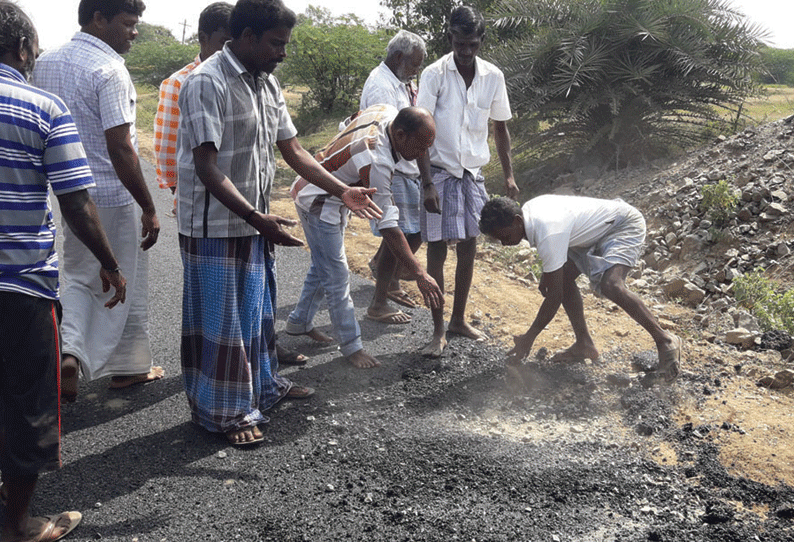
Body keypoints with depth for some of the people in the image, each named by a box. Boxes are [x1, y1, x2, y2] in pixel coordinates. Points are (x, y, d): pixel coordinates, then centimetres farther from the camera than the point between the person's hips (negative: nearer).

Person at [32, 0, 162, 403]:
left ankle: (69, 351, 0)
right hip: (114, 196, -7)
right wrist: (148, 209, -18)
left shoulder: (45, 63, 7)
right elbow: (119, 147, -23)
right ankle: (128, 367, 23)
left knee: (78, 278, 20)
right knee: (125, 284, 9)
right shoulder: (109, 70, -18)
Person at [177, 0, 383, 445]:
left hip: (255, 224, 8)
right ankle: (224, 411, 18)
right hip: (215, 228, -8)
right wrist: (257, 218, -33)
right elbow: (206, 167, -25)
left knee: (257, 308, 21)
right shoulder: (208, 84, -19)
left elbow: (293, 149, 12)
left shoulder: (268, 84, 8)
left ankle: (263, 384, 39)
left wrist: (343, 191, 6)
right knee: (221, 318, 4)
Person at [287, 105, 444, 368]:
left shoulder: (388, 111, -13)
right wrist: (419, 275, -37)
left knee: (325, 265, 21)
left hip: (335, 196, 10)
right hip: (319, 204, -10)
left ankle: (299, 322, 37)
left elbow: (355, 120, 12)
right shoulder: (376, 162, -38)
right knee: (336, 276, -4)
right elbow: (388, 226, -37)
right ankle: (351, 346, 6)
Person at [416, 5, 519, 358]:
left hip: (473, 174, 4)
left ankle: (459, 320, 25)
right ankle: (438, 331, 6)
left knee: (468, 249, 10)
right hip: (440, 173, -4)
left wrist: (509, 176, 8)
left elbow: (500, 128, 11)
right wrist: (428, 183, -19)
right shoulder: (435, 74, -11)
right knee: (437, 250, -3)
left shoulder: (493, 76, 0)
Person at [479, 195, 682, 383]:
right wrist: (547, 274, 13)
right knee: (563, 277, 4)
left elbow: (554, 296, -30)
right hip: (597, 229, 10)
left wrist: (528, 339, -23)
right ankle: (584, 345, 12)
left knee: (611, 286, -30)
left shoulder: (548, 234, -36)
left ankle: (665, 341, -16)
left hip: (625, 226, -10)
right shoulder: (527, 209, -9)